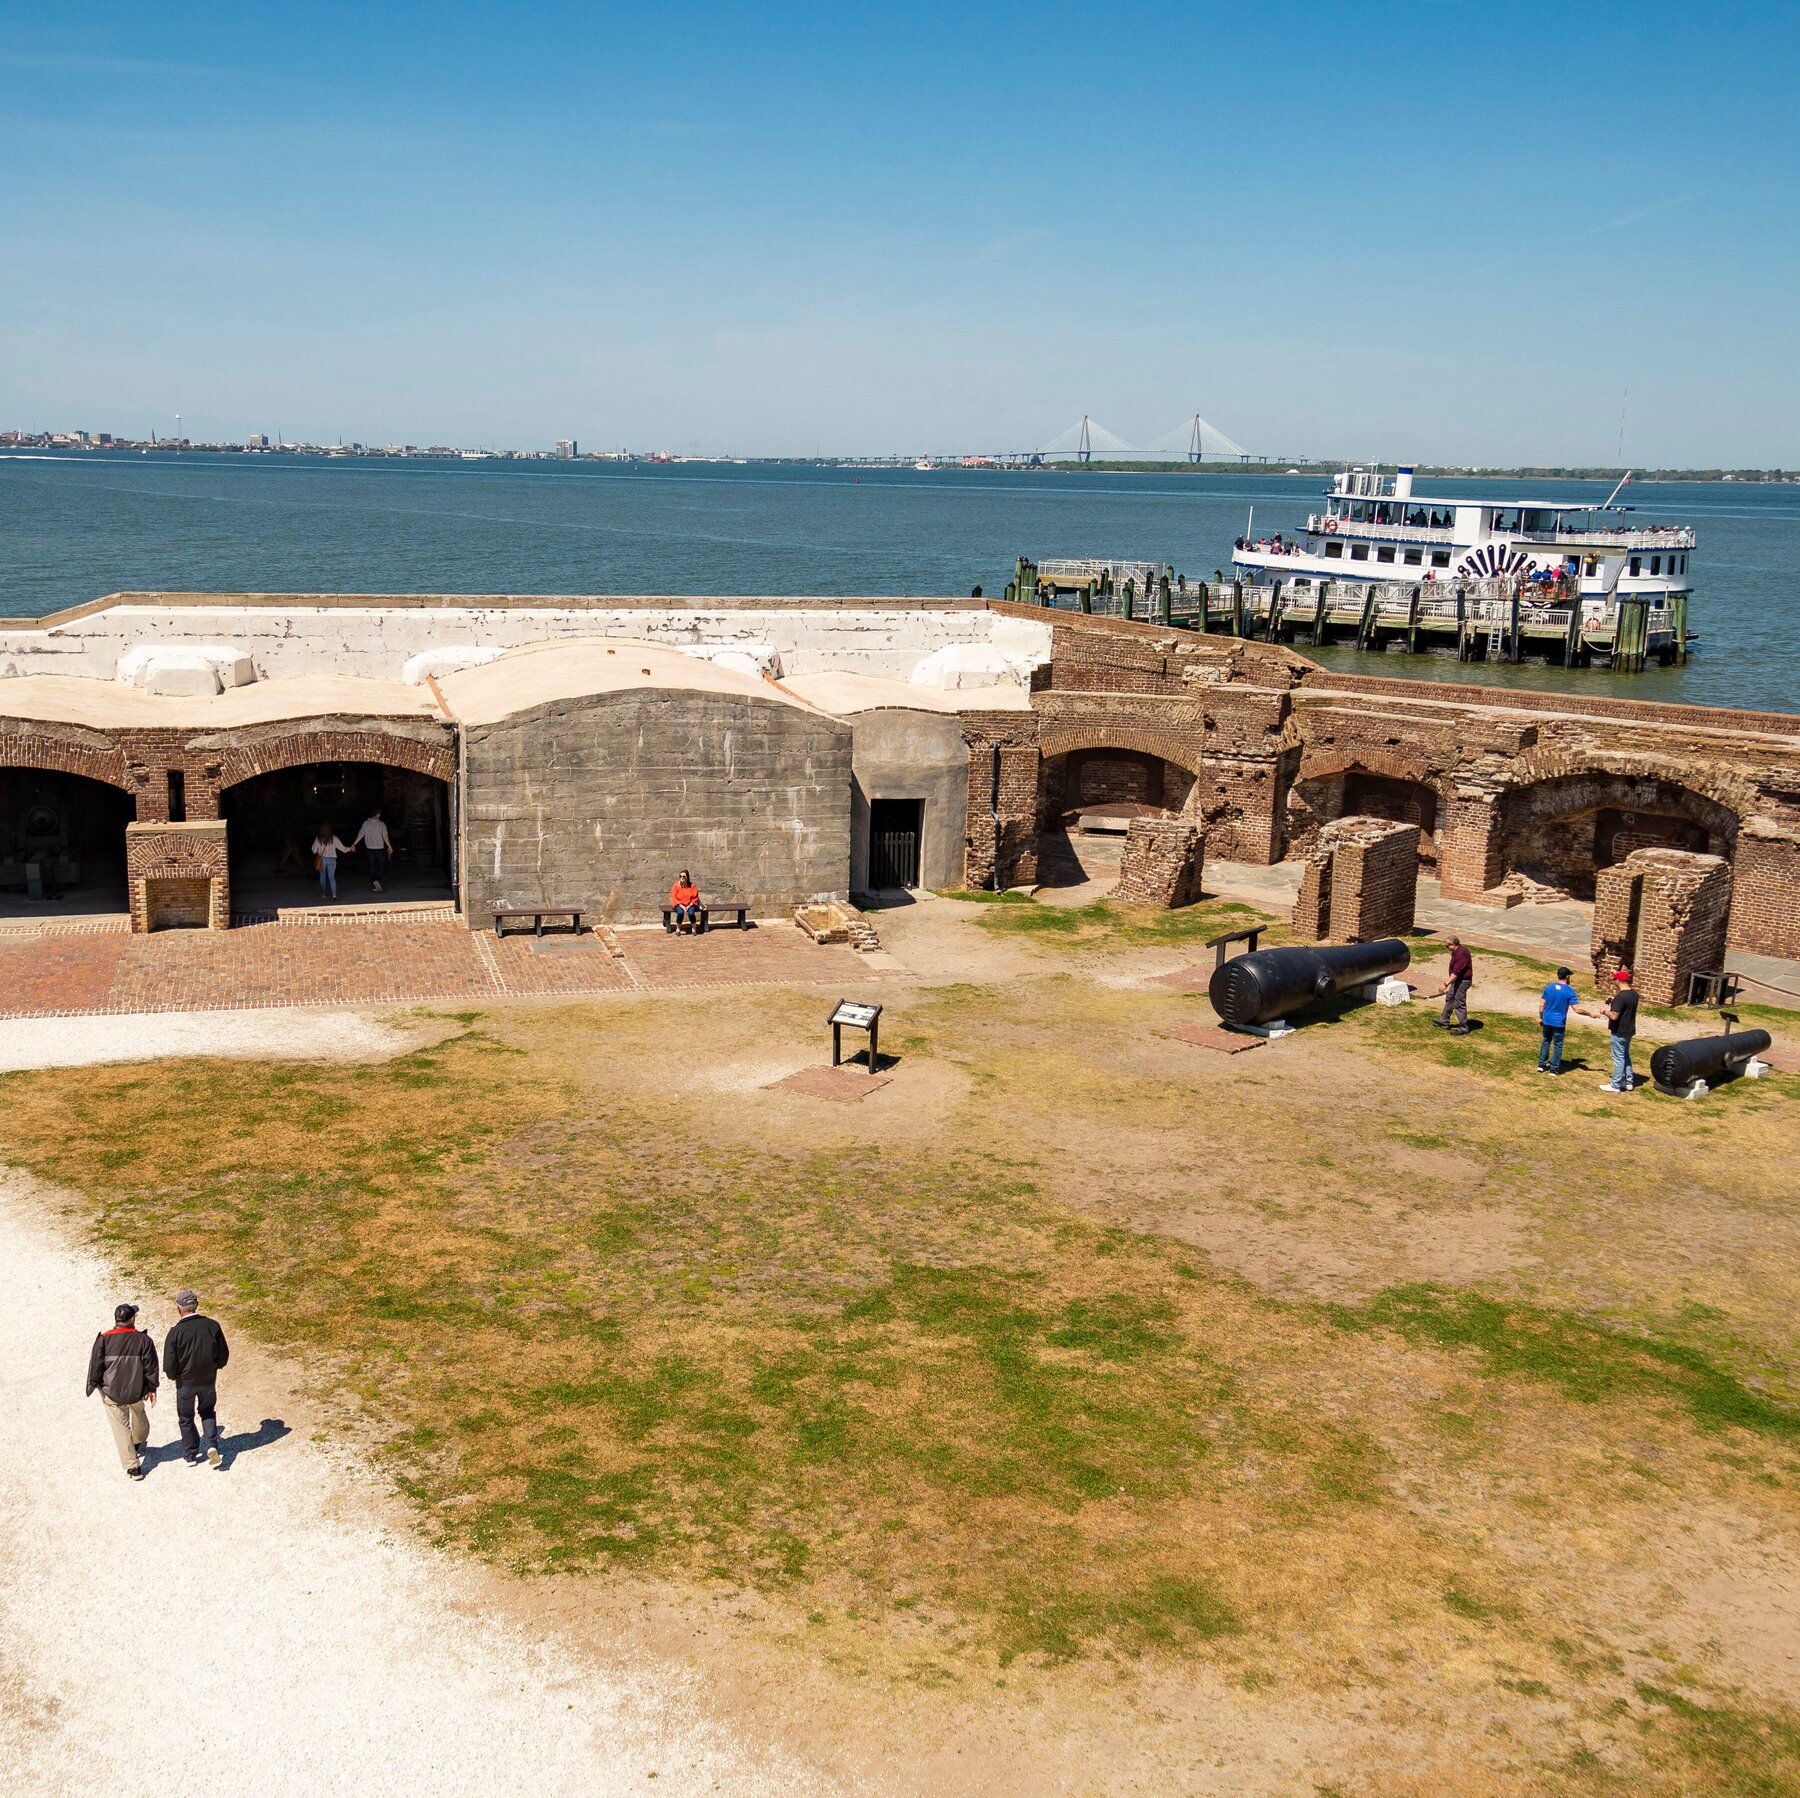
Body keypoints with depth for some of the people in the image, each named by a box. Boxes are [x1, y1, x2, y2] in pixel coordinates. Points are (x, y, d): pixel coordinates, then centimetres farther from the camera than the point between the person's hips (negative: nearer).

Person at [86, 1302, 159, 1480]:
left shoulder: (103, 1340, -13)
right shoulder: (143, 1340, -11)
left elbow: (95, 1365, -7)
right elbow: (151, 1367, -5)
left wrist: (94, 1385, 10)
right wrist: (152, 1388, 7)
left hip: (111, 1392, -1)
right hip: (136, 1391, 1)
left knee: (121, 1428, 6)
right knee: (139, 1416, 30)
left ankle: (133, 1466, 3)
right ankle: (138, 1444, 55)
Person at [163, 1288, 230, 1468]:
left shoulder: (175, 1333, -22)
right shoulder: (212, 1326, -14)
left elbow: (169, 1366, -16)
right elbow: (224, 1354, -4)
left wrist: (174, 1376, 6)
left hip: (185, 1383, -2)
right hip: (209, 1381, 2)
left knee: (186, 1419, 18)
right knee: (208, 1413, 23)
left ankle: (190, 1455, 28)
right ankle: (212, 1446, 3)